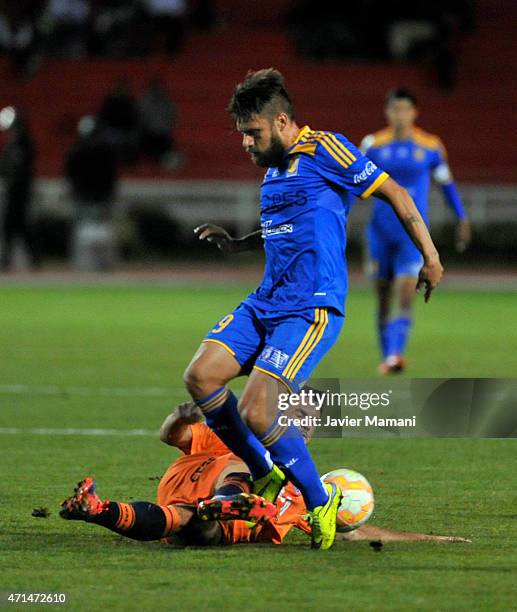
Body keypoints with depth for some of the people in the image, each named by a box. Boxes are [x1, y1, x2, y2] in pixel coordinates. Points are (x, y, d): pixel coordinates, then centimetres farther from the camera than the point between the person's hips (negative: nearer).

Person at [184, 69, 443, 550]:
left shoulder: (323, 150, -8)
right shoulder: (273, 170, 18)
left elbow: (393, 193, -7)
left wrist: (430, 257, -10)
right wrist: (236, 244, 23)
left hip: (312, 308, -9)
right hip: (265, 302, 9)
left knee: (256, 411, -20)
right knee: (201, 376, -8)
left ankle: (320, 501, 2)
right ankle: (265, 476, 9)